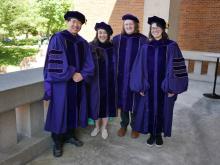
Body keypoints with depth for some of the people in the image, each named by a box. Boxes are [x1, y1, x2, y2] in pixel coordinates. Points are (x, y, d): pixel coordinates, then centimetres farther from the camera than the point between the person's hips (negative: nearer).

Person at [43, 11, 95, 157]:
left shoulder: (83, 42, 10)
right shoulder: (58, 38, -6)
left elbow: (89, 63, 4)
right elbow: (55, 62, -15)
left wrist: (82, 75, -13)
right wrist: (71, 74, -17)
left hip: (78, 82, 5)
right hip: (62, 82, -5)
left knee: (74, 109, 13)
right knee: (60, 110, 1)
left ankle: (70, 135, 30)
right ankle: (57, 142, 15)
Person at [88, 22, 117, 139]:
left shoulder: (112, 47, 0)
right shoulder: (91, 47, -4)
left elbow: (115, 64, 4)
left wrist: (115, 81, 0)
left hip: (109, 81, 1)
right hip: (95, 81, -1)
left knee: (107, 103, 9)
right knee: (96, 103, 9)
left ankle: (104, 128, 26)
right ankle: (97, 127, 29)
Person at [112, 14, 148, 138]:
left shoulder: (143, 40, -3)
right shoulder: (117, 39, 3)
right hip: (121, 76, 2)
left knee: (134, 101, 6)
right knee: (123, 99, 10)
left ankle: (135, 126, 24)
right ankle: (124, 125, 26)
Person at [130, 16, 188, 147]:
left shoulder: (171, 46, -6)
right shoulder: (145, 47, 2)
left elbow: (176, 67, -8)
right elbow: (139, 67, 1)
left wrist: (172, 87, -13)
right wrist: (140, 86, -5)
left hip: (164, 86, -2)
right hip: (148, 86, 2)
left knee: (162, 110, 10)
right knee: (150, 109, 10)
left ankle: (159, 134, 29)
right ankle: (152, 134, 27)